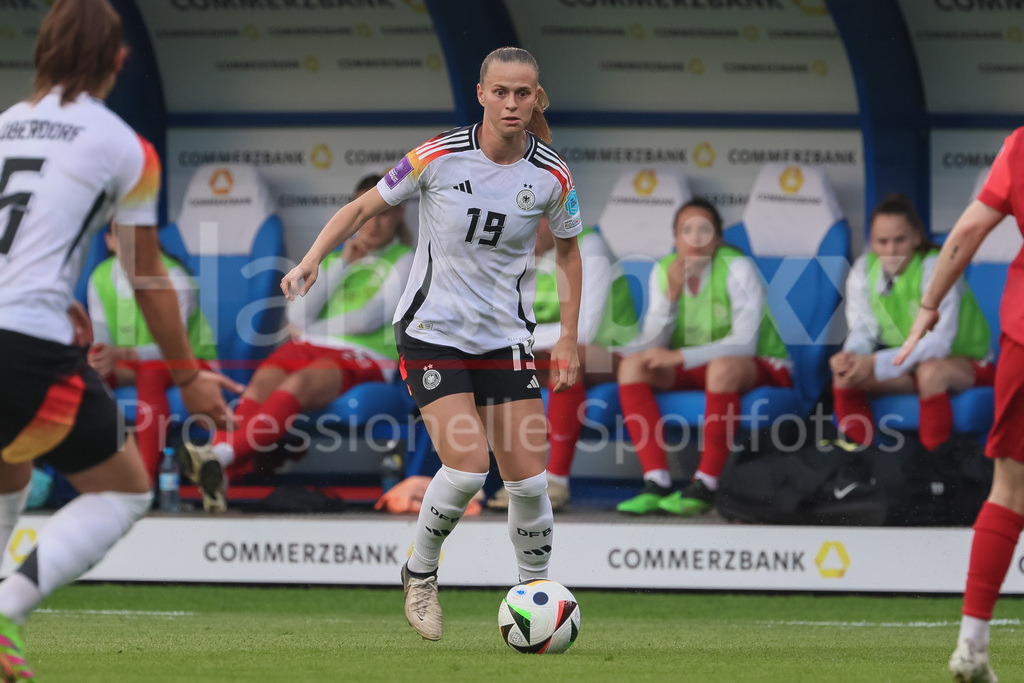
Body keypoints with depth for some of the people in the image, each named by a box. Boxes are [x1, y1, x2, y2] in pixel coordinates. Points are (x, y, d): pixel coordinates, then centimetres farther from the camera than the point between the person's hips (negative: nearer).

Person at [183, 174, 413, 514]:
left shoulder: (404, 260, 13)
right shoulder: (334, 253, 27)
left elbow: (370, 318, -1)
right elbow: (299, 314, 10)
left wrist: (310, 327, 7)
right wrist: (343, 263, 3)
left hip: (361, 358, -4)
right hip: (307, 346, 4)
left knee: (299, 384, -37)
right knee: (259, 385, -31)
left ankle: (220, 457, -57)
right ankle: (216, 476, -53)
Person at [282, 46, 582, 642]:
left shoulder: (552, 177, -5)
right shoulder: (440, 156, -12)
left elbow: (568, 251, 12)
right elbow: (364, 208, 0)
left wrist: (569, 339, 7)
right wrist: (312, 260, -13)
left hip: (506, 336, 3)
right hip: (432, 331, -3)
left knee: (528, 478, -4)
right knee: (467, 468, -18)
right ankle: (420, 576, 8)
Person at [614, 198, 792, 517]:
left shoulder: (737, 268, -16)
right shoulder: (664, 272, -2)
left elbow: (744, 343, -26)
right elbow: (651, 346, -9)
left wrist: (680, 357, -32)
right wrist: (670, 295, -23)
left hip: (759, 367, -5)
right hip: (692, 371, 6)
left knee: (723, 367, -40)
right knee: (632, 365, -19)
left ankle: (705, 486, -34)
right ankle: (656, 483, -27)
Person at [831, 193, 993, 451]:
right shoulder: (863, 270, -5)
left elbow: (937, 343, -28)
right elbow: (863, 330, -3)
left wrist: (875, 363, -37)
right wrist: (851, 357, -29)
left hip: (965, 364, -5)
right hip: (906, 365, 5)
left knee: (930, 372, -40)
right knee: (844, 376, -19)